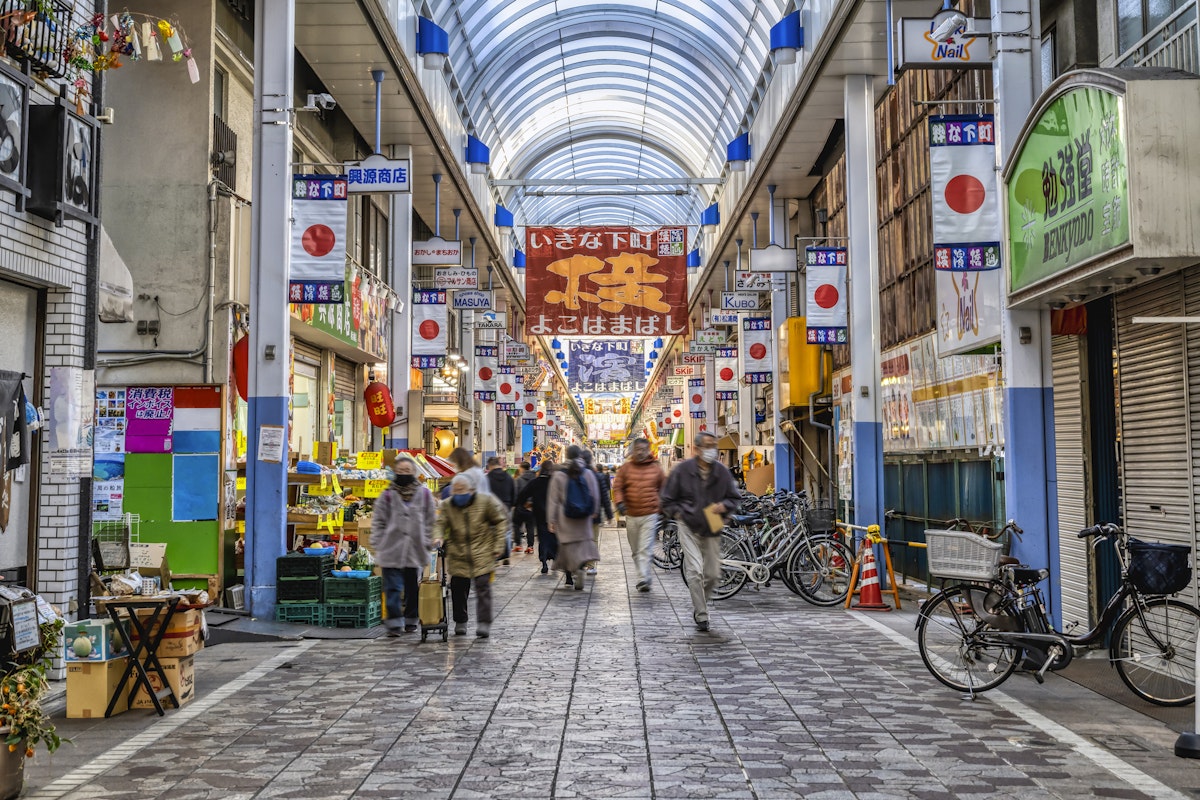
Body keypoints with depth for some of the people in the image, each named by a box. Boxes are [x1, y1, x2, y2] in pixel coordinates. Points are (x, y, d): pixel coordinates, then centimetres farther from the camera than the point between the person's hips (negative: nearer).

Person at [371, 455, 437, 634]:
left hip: (415, 550, 1)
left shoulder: (424, 494, 4)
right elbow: (378, 522, 3)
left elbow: (430, 522, 8)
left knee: (413, 588, 11)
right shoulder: (388, 495, 1)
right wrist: (379, 544, -4)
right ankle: (394, 623, 1)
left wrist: (427, 544, 2)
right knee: (393, 588, -4)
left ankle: (411, 620, 24)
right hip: (392, 550, -1)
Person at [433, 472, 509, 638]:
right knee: (458, 588, 5)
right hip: (458, 554, 3)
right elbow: (440, 523, -3)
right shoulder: (447, 505, 2)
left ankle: (484, 623, -5)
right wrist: (439, 537, -25)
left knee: (483, 587, -9)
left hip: (482, 553, -3)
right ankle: (460, 622, 20)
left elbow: (501, 521, 2)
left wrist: (498, 545, -1)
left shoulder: (486, 501, -5)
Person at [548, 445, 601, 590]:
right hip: (584, 518, 1)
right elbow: (596, 496, 4)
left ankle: (569, 577, 6)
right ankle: (580, 567, -17)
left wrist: (551, 520, 2)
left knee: (567, 545, 7)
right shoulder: (588, 474, -2)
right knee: (583, 543, 8)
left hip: (565, 518, -1)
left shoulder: (558, 476, -5)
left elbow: (553, 500, -3)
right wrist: (595, 512, 20)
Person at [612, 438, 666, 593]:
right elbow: (617, 487, 1)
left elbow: (664, 489, 13)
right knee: (636, 550, 12)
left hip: (650, 515, -2)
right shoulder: (625, 468, 3)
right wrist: (619, 502, -16)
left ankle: (643, 579, -14)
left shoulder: (656, 468, 3)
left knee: (646, 549, -12)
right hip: (631, 515, 2)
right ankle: (645, 576, 25)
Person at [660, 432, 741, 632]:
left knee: (713, 574, 7)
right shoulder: (682, 470, -6)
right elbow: (667, 500, 4)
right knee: (695, 571, -14)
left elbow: (735, 497, 11)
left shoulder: (722, 471, 1)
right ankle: (701, 616, -5)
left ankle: (698, 606, 33)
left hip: (712, 530, 3)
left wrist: (724, 506, -8)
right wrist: (679, 514, -7)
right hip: (689, 527, -3)